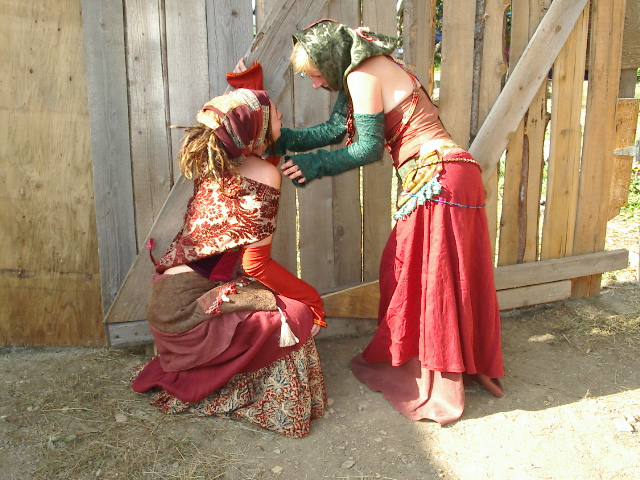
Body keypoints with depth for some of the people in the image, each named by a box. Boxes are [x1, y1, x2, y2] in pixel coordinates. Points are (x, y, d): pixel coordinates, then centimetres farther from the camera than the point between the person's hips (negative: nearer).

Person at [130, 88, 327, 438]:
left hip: (168, 295, 9)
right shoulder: (263, 175, -18)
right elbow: (255, 264, -17)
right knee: (300, 312, -3)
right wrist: (306, 297, -6)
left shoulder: (212, 161, 5)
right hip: (190, 308, -9)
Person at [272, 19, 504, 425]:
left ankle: (433, 388, 11)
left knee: (424, 278, -2)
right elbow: (335, 129, 16)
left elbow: (369, 147, -11)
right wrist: (280, 140, 13)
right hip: (449, 176, 10)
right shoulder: (371, 69, 19)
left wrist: (314, 164, -4)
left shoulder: (361, 75, -10)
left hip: (437, 178, -10)